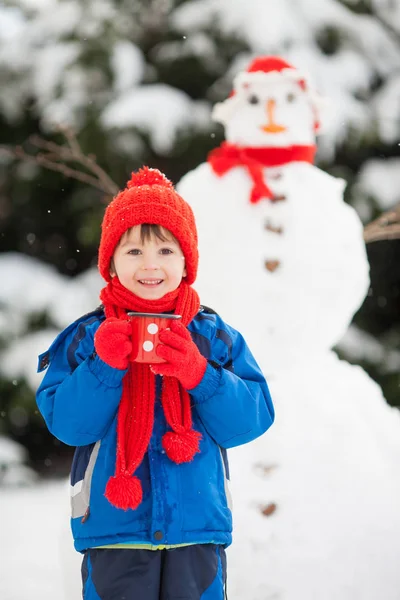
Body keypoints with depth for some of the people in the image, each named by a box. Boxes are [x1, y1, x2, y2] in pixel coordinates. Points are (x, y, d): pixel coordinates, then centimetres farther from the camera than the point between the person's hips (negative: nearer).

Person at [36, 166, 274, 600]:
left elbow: (249, 421, -4)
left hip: (197, 530, 1)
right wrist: (104, 367, -18)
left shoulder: (214, 337, 4)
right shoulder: (88, 337, 2)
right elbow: (66, 424, -6)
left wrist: (198, 372, -17)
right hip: (113, 530, -1)